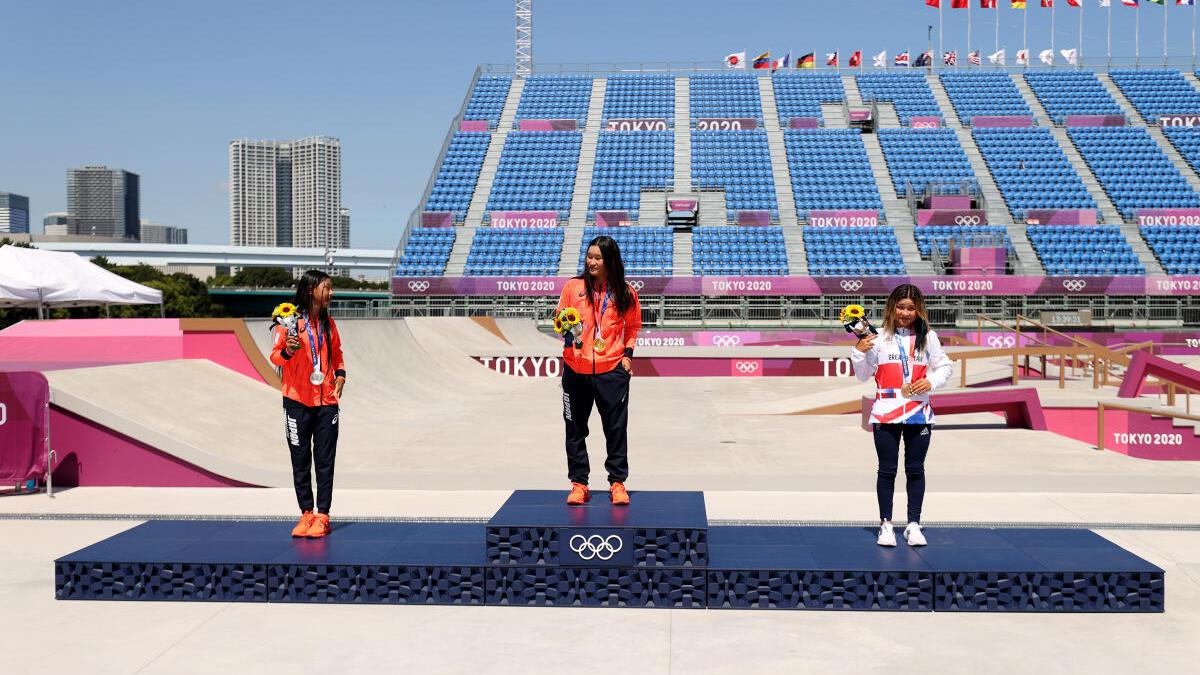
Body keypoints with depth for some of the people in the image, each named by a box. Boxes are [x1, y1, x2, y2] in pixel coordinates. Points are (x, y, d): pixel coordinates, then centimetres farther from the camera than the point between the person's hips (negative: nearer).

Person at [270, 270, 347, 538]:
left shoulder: (329, 323, 10)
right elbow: (275, 355, -4)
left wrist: (341, 374, 4)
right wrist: (287, 352, -26)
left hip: (326, 401, 3)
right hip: (297, 402, -3)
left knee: (325, 461, 2)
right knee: (300, 461, 5)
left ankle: (322, 516, 6)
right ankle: (306, 514, 15)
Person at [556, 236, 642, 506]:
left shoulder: (625, 292, 2)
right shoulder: (573, 286, 1)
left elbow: (633, 326, 15)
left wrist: (628, 353, 4)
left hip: (612, 370, 0)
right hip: (576, 369, 1)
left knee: (616, 429, 4)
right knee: (575, 429, 7)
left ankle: (617, 483, 16)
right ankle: (579, 483, 18)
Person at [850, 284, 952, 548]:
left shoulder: (928, 337, 5)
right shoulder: (880, 337, 0)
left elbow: (945, 366, 12)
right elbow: (863, 375, 4)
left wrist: (932, 382, -6)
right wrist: (859, 352, -12)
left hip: (919, 414, 1)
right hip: (886, 415, -1)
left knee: (915, 470, 8)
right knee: (887, 470, 4)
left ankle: (914, 524, 17)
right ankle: (886, 524, 13)